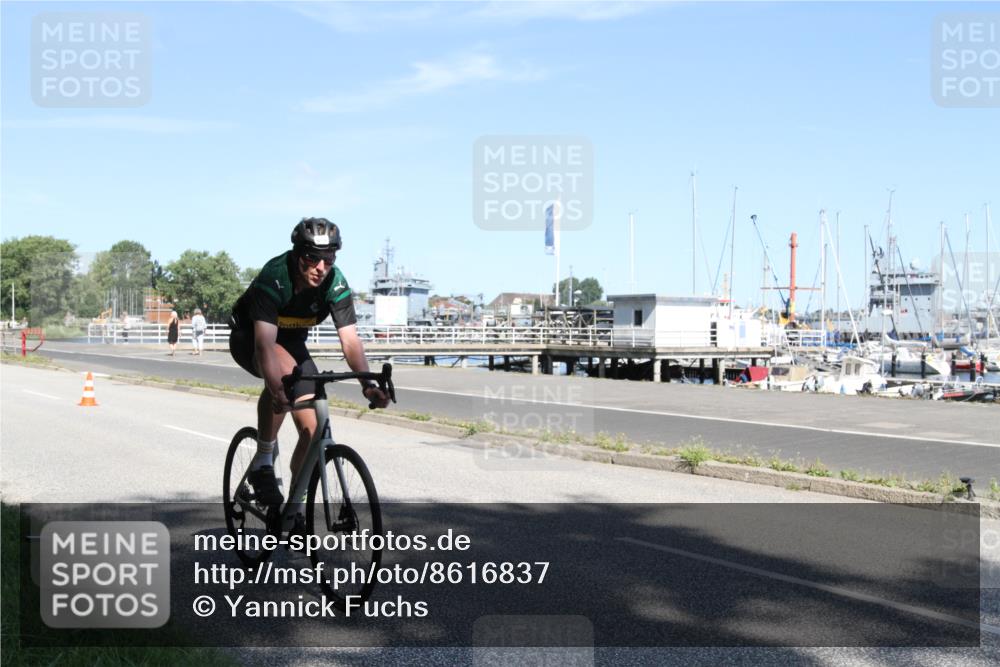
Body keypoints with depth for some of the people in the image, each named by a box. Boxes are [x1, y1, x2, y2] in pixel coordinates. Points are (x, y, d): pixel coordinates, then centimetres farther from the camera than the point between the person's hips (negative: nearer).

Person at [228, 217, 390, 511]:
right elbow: (265, 343, -43)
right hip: (248, 338, -5)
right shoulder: (274, 277, -34)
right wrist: (278, 390, -58)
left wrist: (368, 383, -44)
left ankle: (296, 506, 13)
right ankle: (262, 463, -22)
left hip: (292, 342, 5)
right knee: (284, 370, -39)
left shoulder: (335, 284, -22)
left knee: (313, 429, -7)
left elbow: (350, 340, -28)